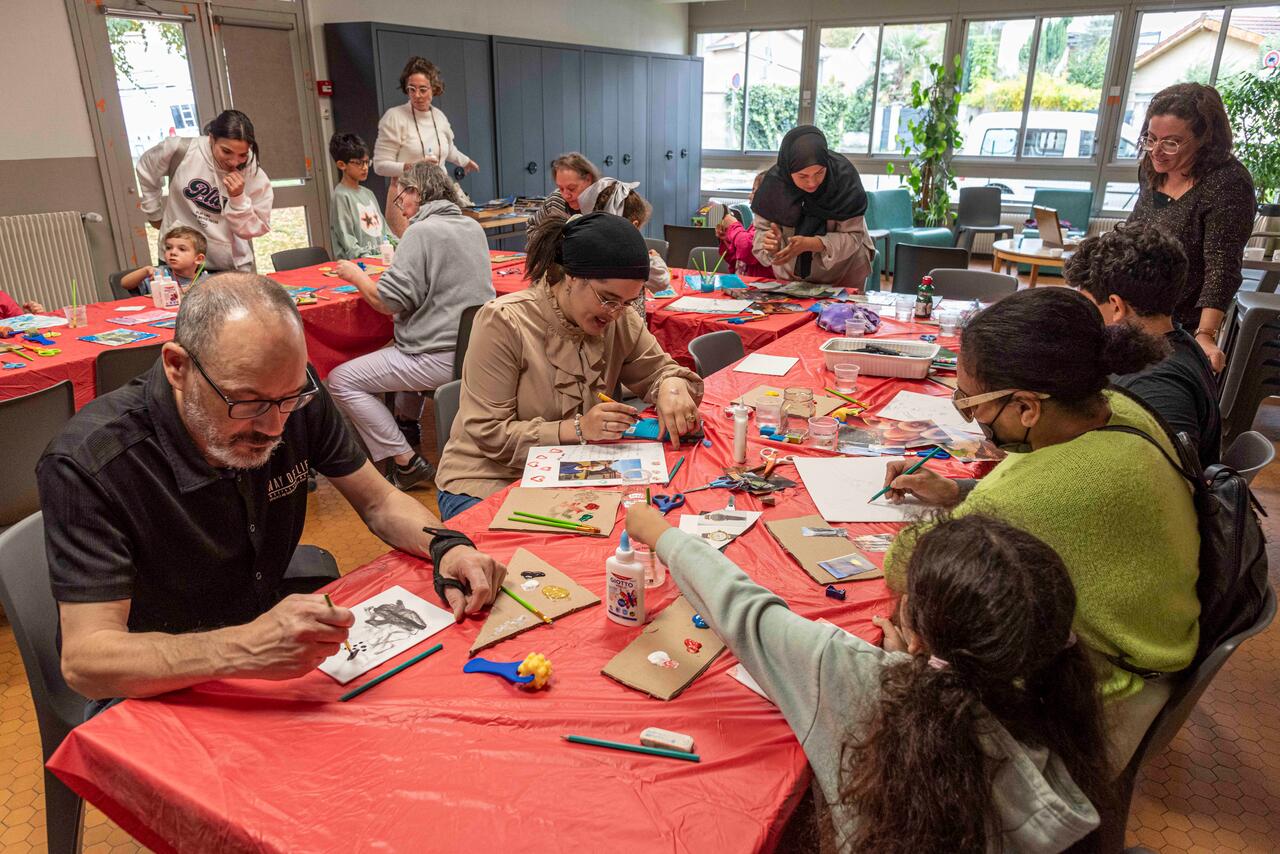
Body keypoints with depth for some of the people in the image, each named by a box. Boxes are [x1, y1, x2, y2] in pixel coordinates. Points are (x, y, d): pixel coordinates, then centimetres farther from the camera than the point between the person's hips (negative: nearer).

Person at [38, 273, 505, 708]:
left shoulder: (292, 392, -12)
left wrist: (445, 545, -22)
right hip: (159, 690, -4)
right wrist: (243, 651, -45)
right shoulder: (87, 463, -25)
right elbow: (84, 660, -28)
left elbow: (379, 502, -1)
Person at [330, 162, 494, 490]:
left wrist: (355, 275, 1)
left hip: (442, 358, -9)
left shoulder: (421, 231, -14)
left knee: (341, 381, -1)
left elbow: (389, 302, -15)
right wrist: (397, 270, 20)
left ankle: (407, 463, -3)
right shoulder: (473, 227, 11)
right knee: (401, 349, 37)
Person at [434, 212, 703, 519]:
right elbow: (489, 434, -18)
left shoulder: (619, 320, -4)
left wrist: (672, 385, -16)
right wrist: (576, 428, -29)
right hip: (485, 484, -5)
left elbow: (659, 369, 9)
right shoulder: (502, 323, -19)